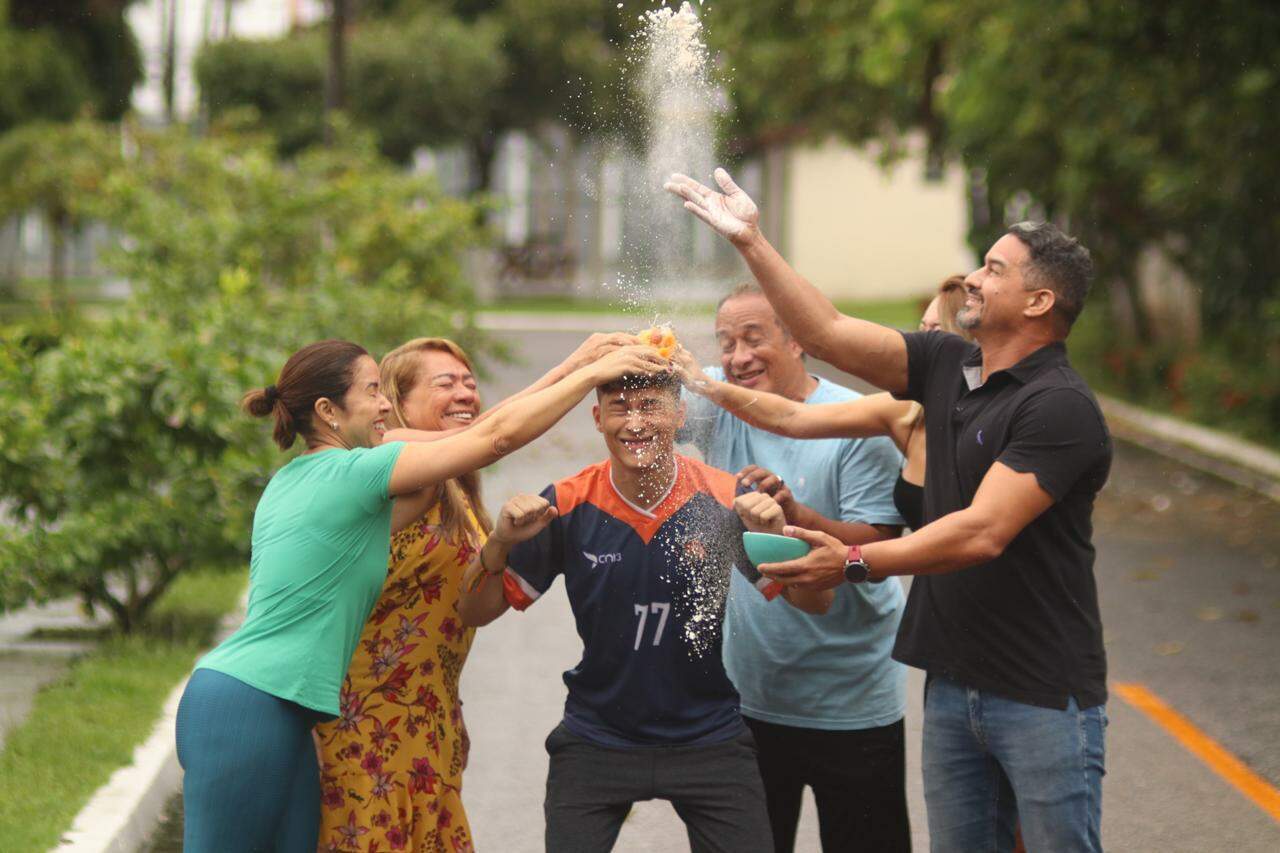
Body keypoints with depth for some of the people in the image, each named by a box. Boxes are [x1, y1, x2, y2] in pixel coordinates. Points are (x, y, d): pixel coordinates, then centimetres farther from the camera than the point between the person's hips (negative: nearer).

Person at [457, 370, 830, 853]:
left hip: (708, 738, 0)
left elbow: (815, 604, -10)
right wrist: (501, 542, -24)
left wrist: (779, 535, -28)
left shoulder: (722, 501, -11)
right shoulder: (568, 506, -10)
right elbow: (474, 613, -5)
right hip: (595, 740, 0)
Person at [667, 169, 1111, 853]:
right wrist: (751, 241, 5)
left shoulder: (1060, 407, -16)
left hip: (1045, 697, -7)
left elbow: (983, 532, -23)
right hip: (953, 687, 8)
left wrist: (856, 563, -24)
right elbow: (829, 333, 9)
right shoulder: (947, 366, 8)